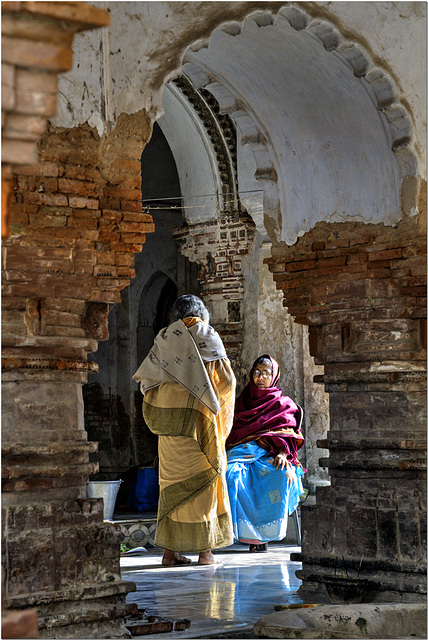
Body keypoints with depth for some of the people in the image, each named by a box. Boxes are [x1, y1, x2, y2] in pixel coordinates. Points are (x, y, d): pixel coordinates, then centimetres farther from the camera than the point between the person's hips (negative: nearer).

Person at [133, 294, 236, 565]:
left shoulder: (165, 337, 8)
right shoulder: (208, 337, 1)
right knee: (202, 477, 2)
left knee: (172, 478, 8)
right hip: (199, 415, -3)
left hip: (169, 418, 3)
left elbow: (146, 379, 9)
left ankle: (170, 549, 8)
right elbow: (226, 381, 2)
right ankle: (205, 549, 3)